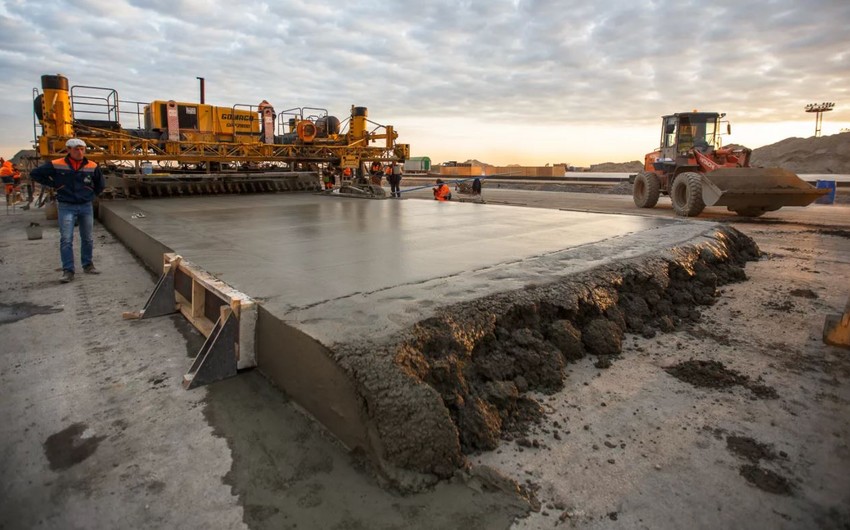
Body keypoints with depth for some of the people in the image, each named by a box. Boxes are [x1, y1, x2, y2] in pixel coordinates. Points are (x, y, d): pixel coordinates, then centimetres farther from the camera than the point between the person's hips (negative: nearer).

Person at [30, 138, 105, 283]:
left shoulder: (92, 166, 0)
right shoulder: (56, 165, -5)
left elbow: (101, 184, 15)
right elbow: (35, 174, 6)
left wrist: (91, 195, 10)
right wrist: (53, 185, 1)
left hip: (86, 206, 2)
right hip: (66, 207, -2)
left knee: (87, 239, 10)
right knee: (66, 240, -6)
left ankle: (87, 265, 23)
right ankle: (68, 271, -3)